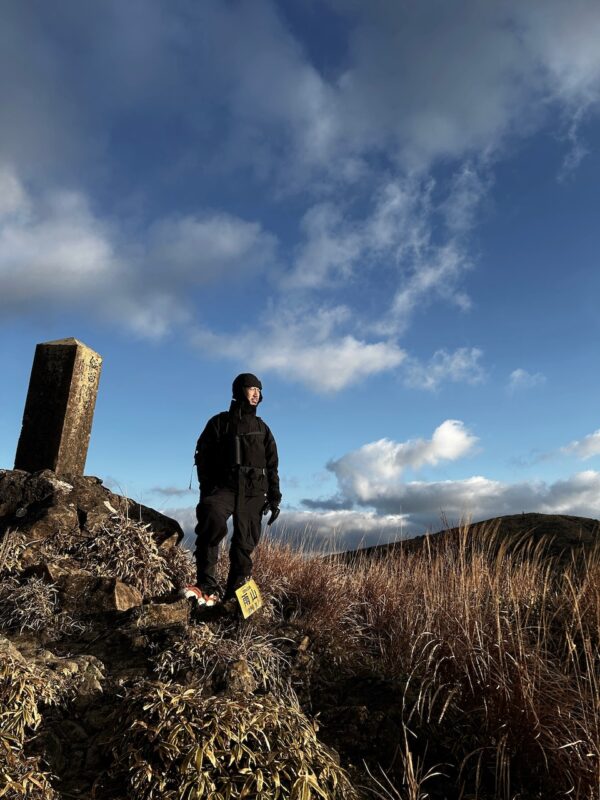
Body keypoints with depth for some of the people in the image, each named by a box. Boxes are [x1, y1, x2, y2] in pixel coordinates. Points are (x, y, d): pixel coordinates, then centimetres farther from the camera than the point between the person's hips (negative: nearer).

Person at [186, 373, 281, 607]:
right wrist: (206, 490, -6)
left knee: (245, 543, -1)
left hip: (254, 491, 3)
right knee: (212, 520, -31)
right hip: (224, 486, -3)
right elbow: (203, 457, 5)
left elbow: (272, 466, 16)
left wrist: (274, 497, 8)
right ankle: (207, 584, -29)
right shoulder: (219, 422, 10)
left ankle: (235, 593, 9)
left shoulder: (262, 428, 19)